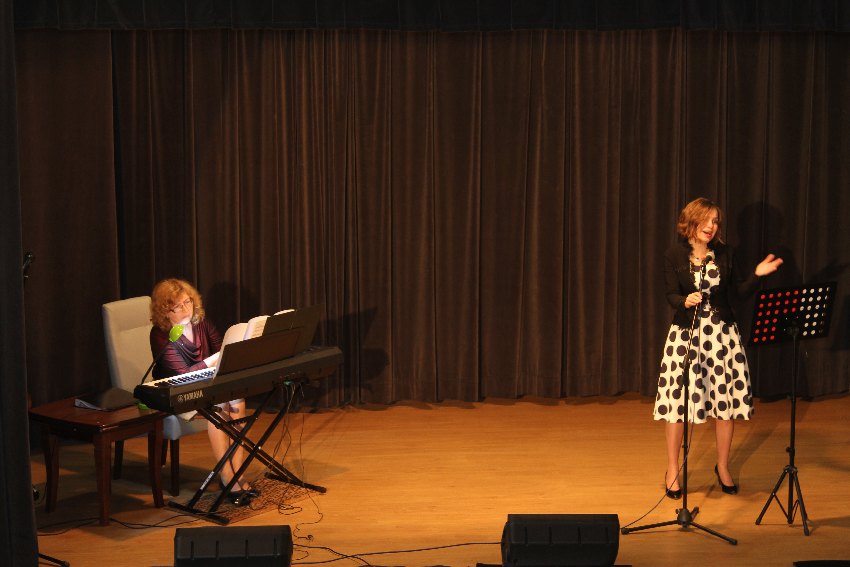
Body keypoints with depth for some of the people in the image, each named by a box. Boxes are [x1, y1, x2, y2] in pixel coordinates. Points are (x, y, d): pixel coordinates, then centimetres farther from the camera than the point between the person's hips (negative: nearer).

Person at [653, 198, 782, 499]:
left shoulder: (725, 254, 5)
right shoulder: (674, 255, -2)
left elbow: (739, 291, 7)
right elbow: (671, 295, -6)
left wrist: (757, 274, -9)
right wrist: (686, 301, -27)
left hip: (722, 334, 2)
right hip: (686, 333, -2)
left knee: (726, 400, 5)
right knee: (677, 400, -2)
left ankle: (723, 467, 23)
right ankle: (672, 470, 12)